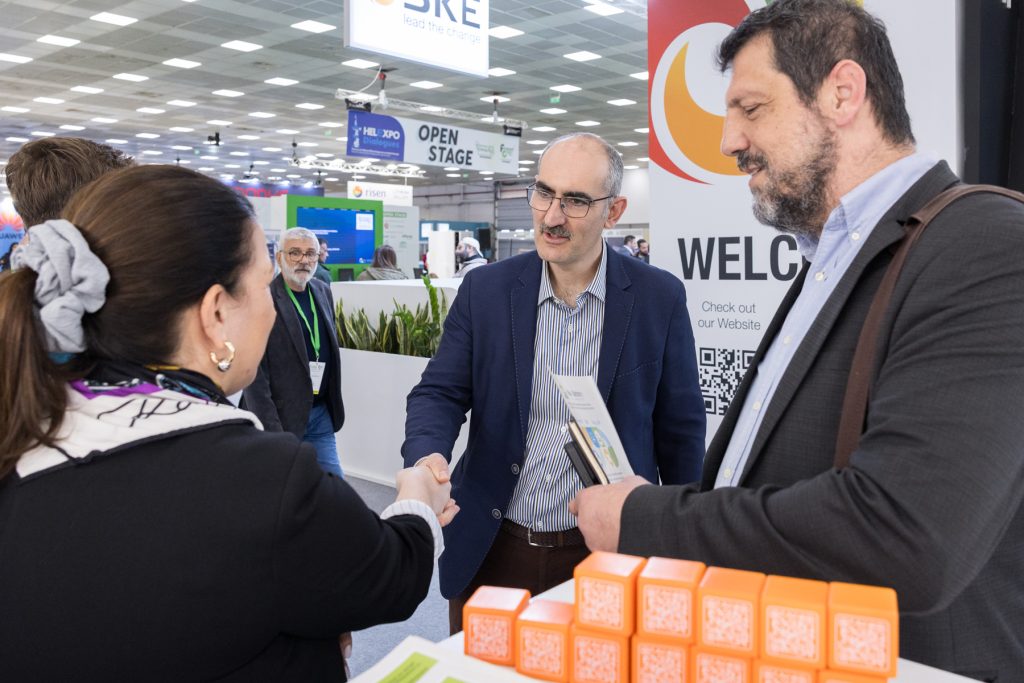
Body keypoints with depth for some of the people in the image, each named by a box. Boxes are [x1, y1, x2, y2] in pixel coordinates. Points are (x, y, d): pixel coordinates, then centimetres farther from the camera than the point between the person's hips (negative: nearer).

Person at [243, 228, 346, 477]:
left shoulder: (323, 291, 8)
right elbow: (254, 371, -15)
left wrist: (333, 404, 15)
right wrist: (271, 429, -19)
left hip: (320, 412, 6)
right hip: (279, 416, -6)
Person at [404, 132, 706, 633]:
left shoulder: (660, 298, -5)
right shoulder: (485, 289, -3)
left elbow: (680, 428, 1)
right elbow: (440, 391, -1)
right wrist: (428, 456, -23)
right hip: (491, 553, 2)